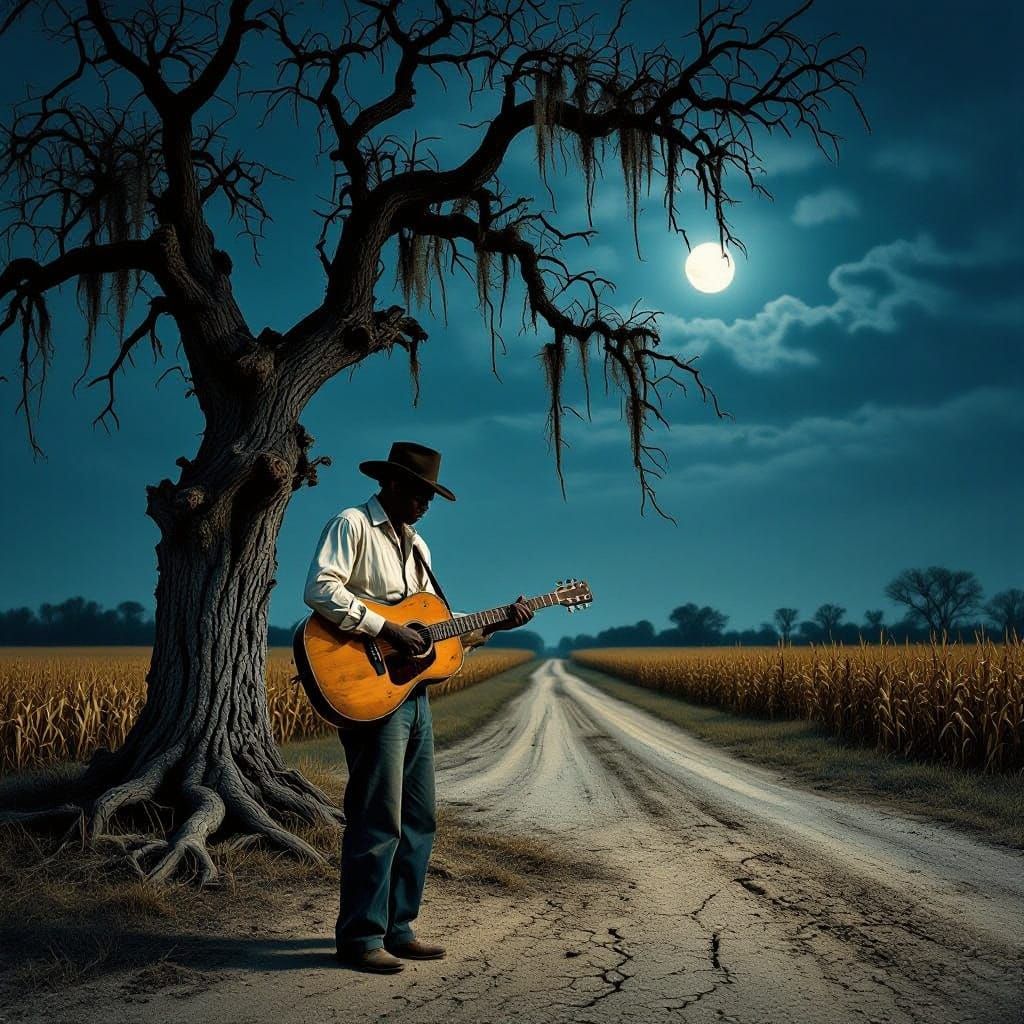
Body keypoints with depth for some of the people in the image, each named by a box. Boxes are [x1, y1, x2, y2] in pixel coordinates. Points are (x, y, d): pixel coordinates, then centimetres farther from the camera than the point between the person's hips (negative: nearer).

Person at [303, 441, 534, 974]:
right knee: (378, 819, -7)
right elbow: (319, 590, -20)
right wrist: (386, 628, -21)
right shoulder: (352, 524, -5)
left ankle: (398, 928, 22)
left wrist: (496, 624, 9)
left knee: (419, 818, 11)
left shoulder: (416, 545, 22)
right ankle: (360, 937, 4)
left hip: (413, 692, 9)